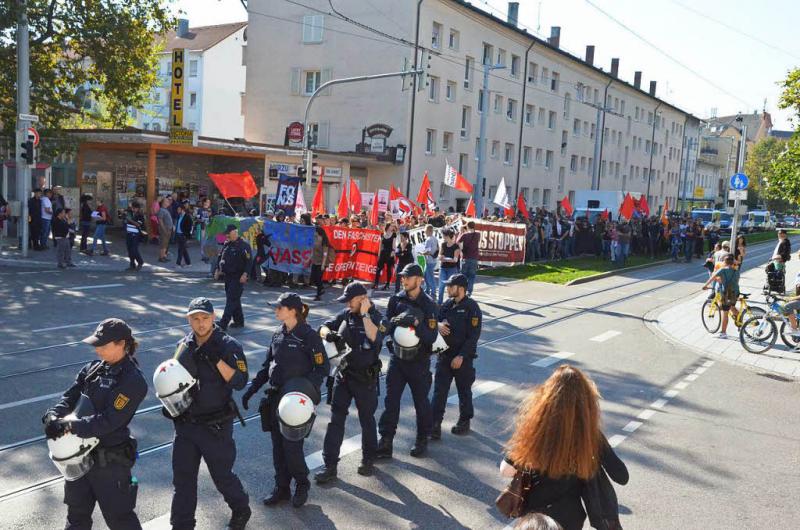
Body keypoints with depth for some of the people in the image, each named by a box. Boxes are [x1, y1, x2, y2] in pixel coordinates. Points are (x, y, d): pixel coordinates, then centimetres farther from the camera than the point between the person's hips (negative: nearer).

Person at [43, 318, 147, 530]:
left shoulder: (133, 381, -19)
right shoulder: (94, 369, 3)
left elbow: (108, 421, -24)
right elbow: (70, 397, -1)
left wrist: (68, 426, -28)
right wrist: (53, 416, -21)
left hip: (110, 461, -7)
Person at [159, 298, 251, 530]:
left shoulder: (228, 345, -13)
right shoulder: (184, 345, 3)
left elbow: (239, 382, -22)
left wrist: (217, 359, -28)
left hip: (215, 426, -4)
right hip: (185, 423, 5)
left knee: (222, 475, 10)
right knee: (182, 478, 12)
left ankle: (241, 510, 36)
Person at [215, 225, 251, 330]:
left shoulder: (244, 245, -11)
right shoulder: (227, 244, 12)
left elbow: (248, 261, -16)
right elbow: (221, 258, 23)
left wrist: (244, 274, -22)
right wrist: (218, 270, 15)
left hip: (238, 278, -8)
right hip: (227, 276, 8)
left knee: (231, 300, -10)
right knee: (234, 299, 14)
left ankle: (223, 324, -14)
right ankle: (239, 321, 24)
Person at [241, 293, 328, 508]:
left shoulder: (309, 336, -13)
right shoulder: (278, 335, 8)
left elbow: (322, 369, -12)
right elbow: (267, 367, 15)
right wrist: (251, 390, 9)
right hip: (275, 398, 6)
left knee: (292, 447, -3)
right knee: (277, 446, 11)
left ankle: (302, 484, 22)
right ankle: (282, 488, 26)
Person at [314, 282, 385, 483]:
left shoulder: (377, 319, -12)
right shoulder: (346, 314, 2)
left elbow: (374, 338, -32)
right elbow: (326, 326, 11)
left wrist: (365, 314, -26)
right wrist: (329, 334, -12)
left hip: (365, 378, -4)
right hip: (343, 374, 4)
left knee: (367, 419, 13)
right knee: (335, 419, 2)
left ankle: (368, 459, 33)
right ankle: (330, 465, 8)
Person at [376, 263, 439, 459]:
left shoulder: (428, 305, -12)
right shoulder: (396, 300, -1)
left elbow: (432, 337, -18)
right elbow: (386, 325, 2)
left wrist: (415, 323, -32)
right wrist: (395, 322, -19)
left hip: (419, 361, -3)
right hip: (397, 358, 3)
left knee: (421, 402, 12)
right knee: (390, 400, 1)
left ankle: (422, 440, 31)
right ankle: (385, 442, 8)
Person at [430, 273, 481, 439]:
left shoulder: (472, 307, -13)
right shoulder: (447, 304, 4)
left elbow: (474, 335, -17)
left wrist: (461, 356, -20)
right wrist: (438, 325, -13)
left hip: (463, 357, -5)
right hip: (444, 354, 5)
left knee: (464, 390, 12)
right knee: (439, 390, 3)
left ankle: (464, 421, 29)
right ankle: (435, 423, 6)